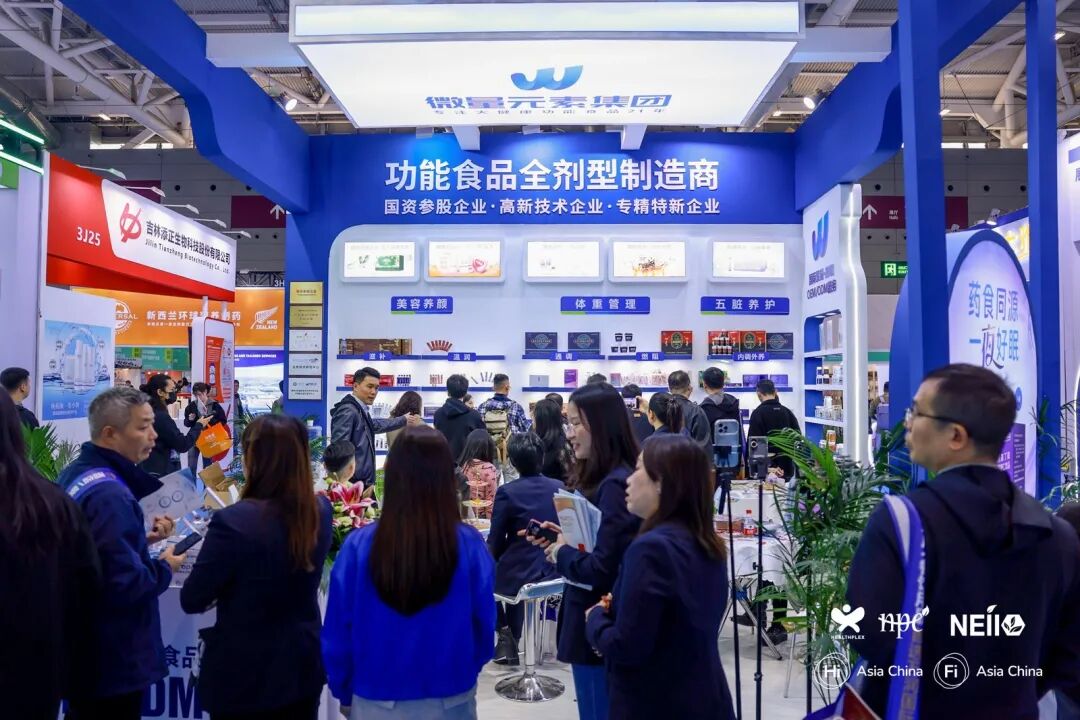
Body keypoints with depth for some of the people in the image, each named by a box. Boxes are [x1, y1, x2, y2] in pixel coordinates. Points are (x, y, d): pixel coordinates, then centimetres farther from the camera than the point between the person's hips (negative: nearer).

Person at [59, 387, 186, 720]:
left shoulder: (75, 474, 4)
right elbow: (125, 584, -30)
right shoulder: (109, 494, -28)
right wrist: (165, 568, -13)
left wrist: (141, 537, 5)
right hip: (112, 658, -9)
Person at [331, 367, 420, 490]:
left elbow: (375, 425, 33)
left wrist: (404, 420, 43)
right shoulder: (348, 411, -14)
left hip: (362, 482, 9)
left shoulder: (360, 410, 12)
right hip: (353, 484, -9)